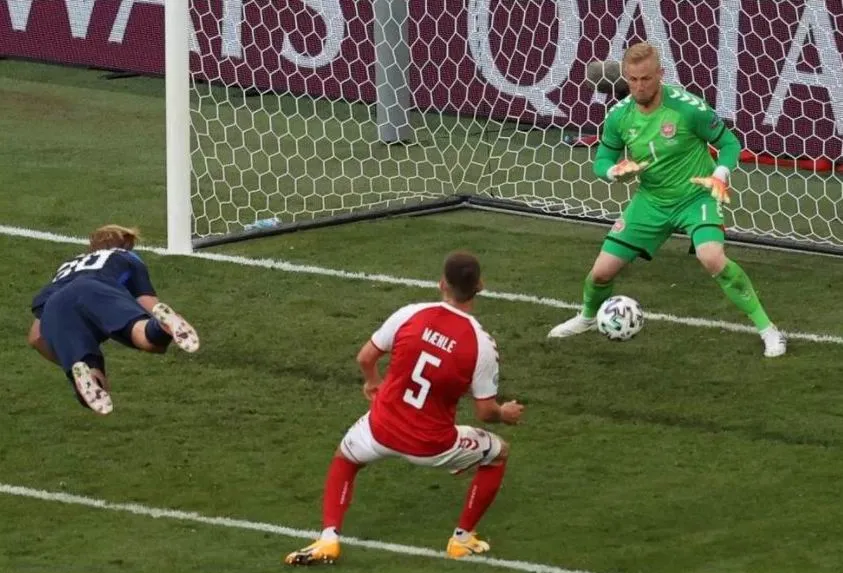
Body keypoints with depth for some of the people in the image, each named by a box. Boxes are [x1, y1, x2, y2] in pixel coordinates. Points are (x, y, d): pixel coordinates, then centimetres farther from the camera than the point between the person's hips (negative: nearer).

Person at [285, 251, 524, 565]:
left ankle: (328, 538, 15)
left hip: (383, 430, 2)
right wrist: (505, 414, 15)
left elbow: (365, 358, 0)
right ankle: (462, 538, 24)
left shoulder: (410, 314, -12)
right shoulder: (481, 344, -16)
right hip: (433, 445, -2)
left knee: (343, 459, 33)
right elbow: (485, 412, -10)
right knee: (498, 453, 24)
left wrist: (373, 382, 24)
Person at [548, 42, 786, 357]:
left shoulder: (687, 107, -21)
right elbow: (602, 162, 5)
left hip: (696, 196, -4)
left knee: (713, 259, -33)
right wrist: (616, 171, -18)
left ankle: (767, 329, -19)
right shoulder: (619, 116, -9)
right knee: (602, 272, 4)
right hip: (651, 201, 4)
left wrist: (719, 177, -26)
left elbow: (729, 143, -8)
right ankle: (588, 317, 41)